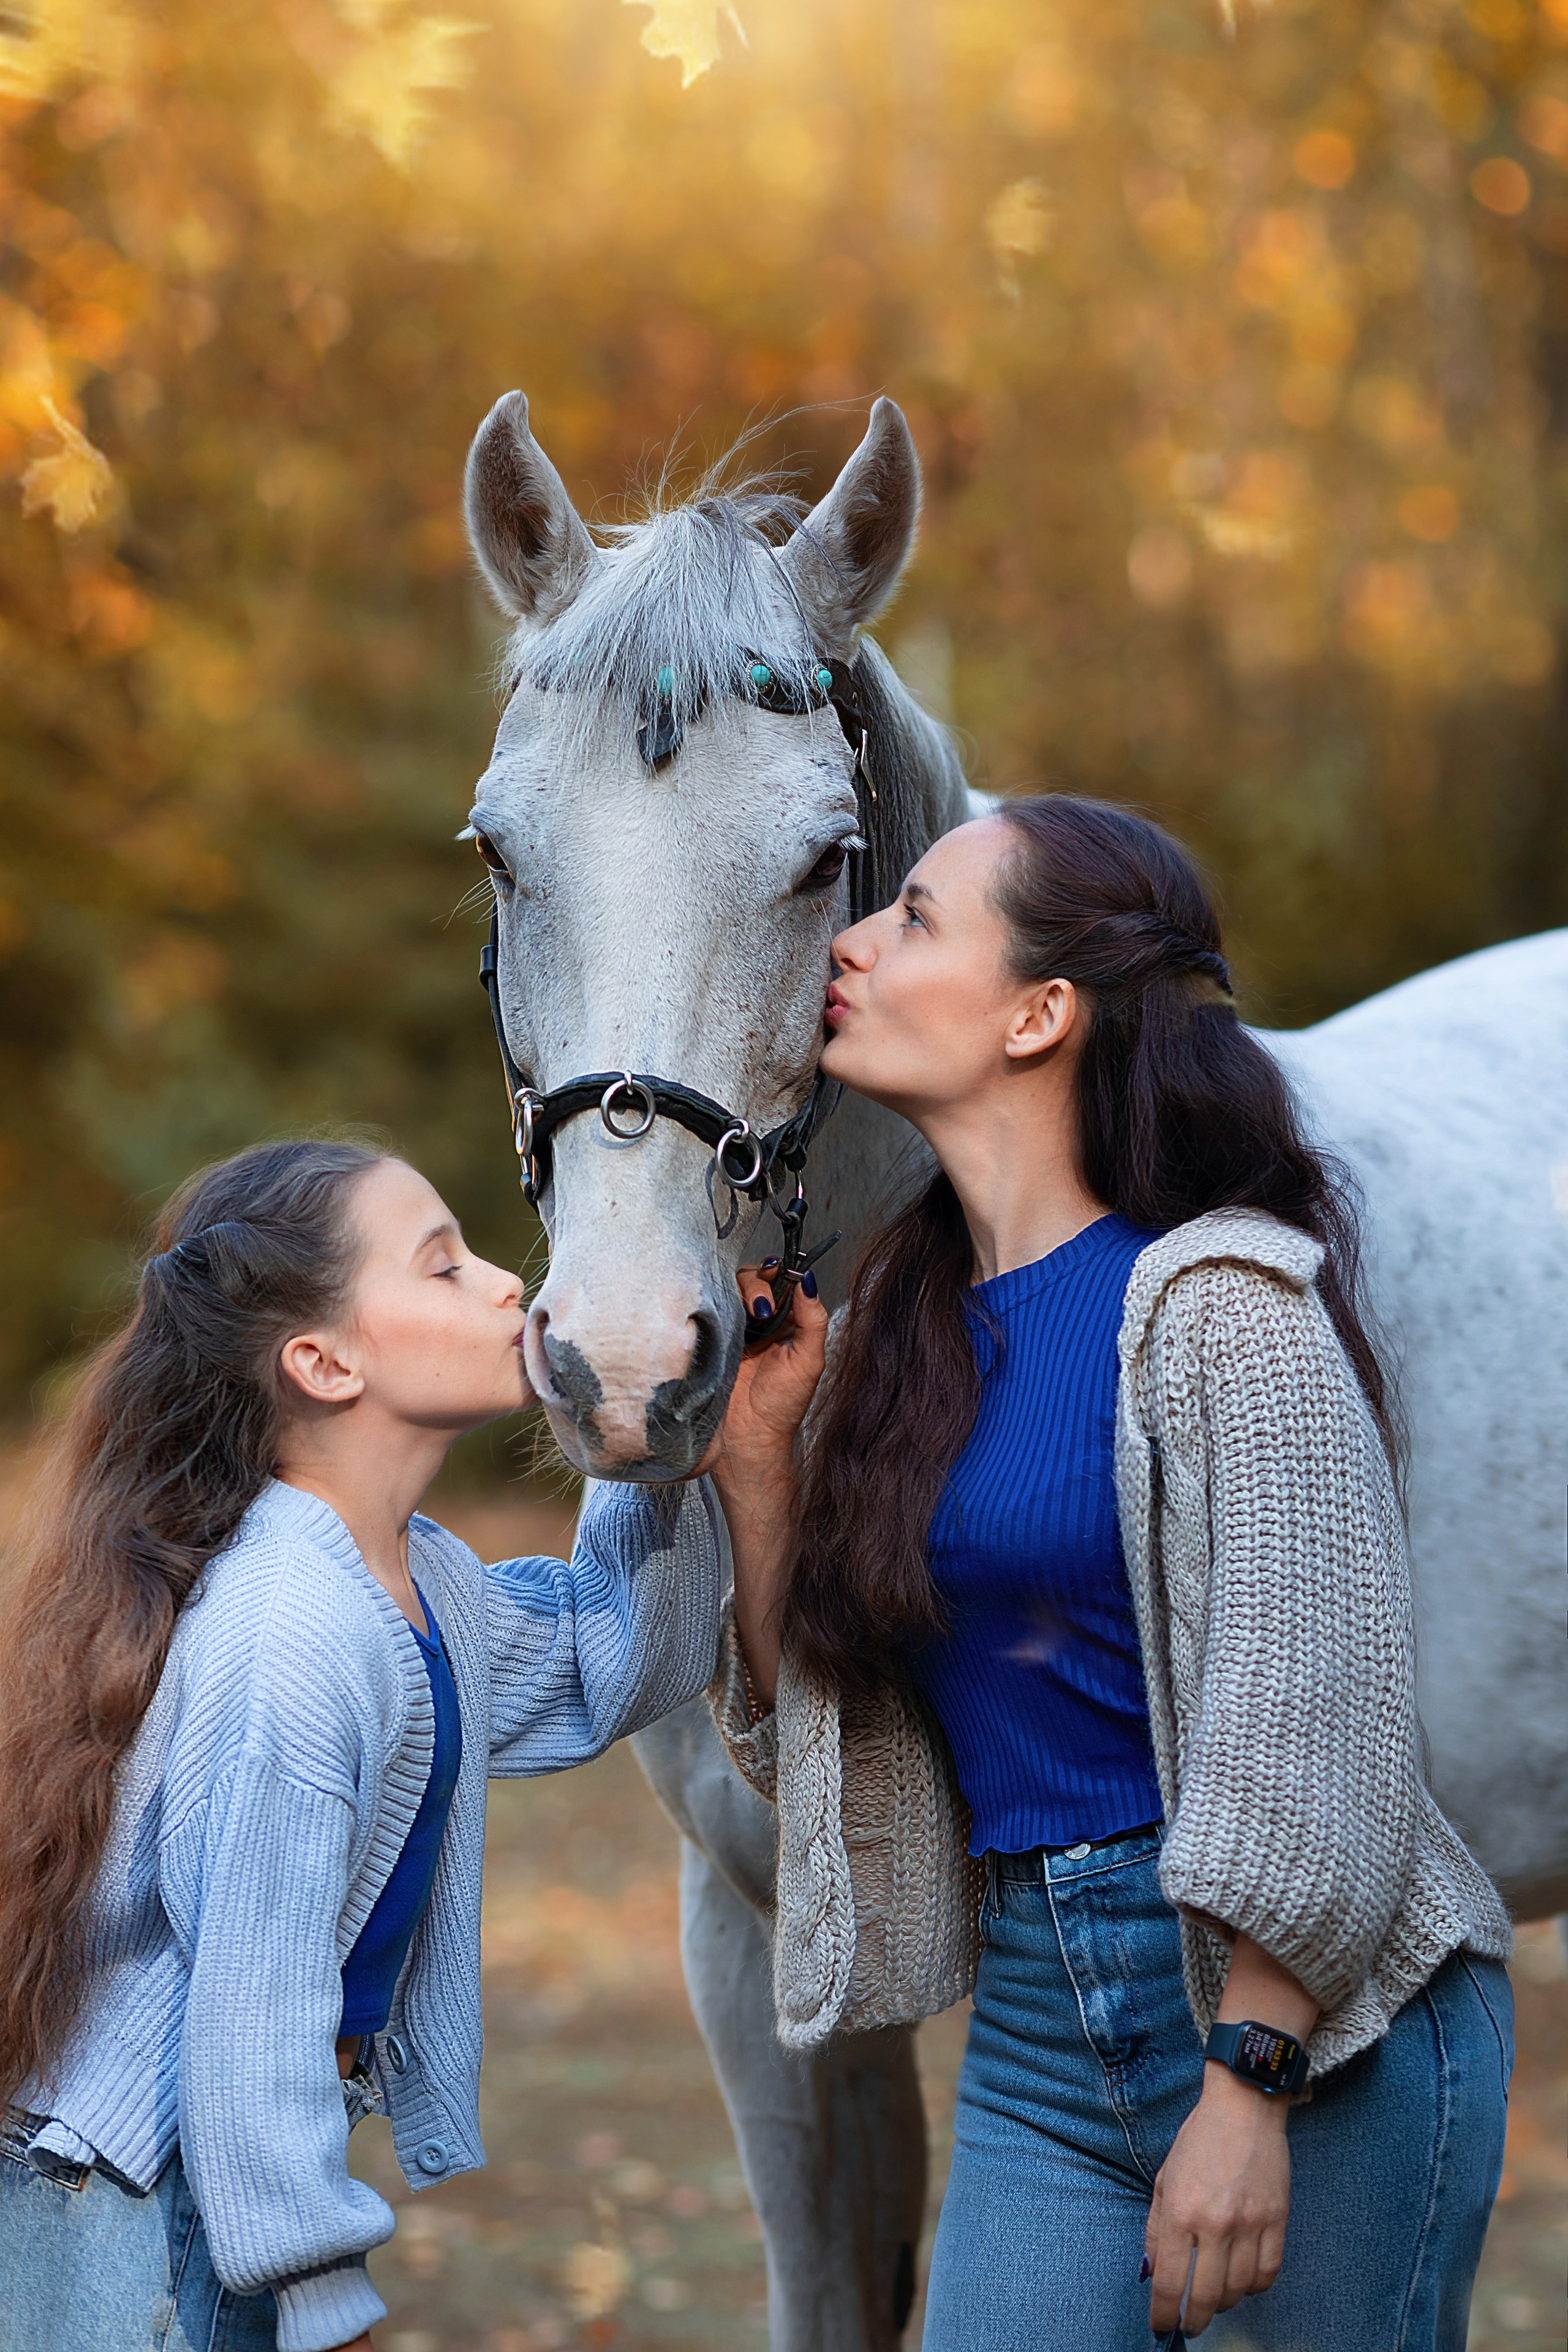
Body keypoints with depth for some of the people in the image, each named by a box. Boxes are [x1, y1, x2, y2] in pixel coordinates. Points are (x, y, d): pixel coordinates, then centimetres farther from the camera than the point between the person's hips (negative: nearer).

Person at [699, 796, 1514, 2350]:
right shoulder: (907, 1326, 9)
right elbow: (814, 1732, 12)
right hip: (1040, 2034, 6)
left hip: (1309, 2020, -6)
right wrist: (757, 1452, -1)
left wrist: (1247, 2089, -18)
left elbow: (1316, 1726, -15)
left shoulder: (1220, 1305, -12)